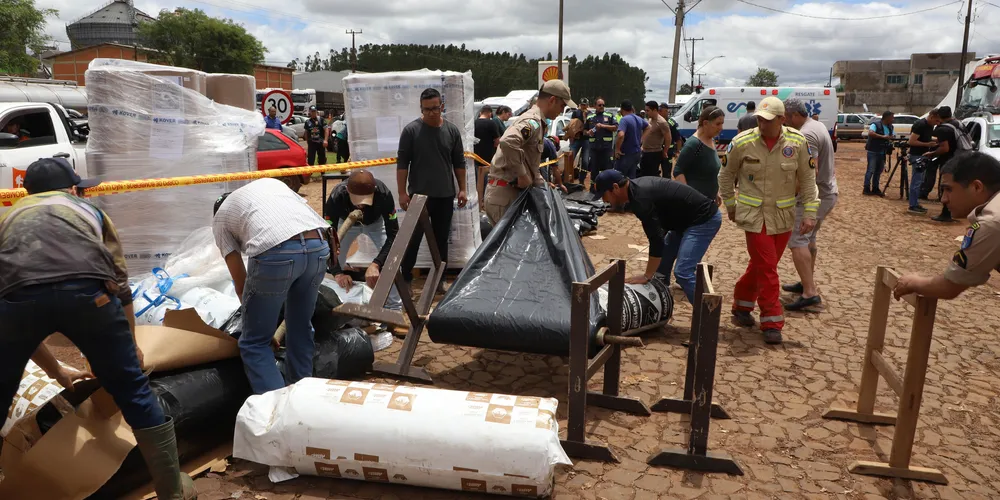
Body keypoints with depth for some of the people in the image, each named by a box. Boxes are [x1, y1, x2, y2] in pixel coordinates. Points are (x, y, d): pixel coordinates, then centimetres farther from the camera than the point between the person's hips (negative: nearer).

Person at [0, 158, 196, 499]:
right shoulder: (88, 210, 36)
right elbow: (121, 284, 37)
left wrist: (55, 370, 50)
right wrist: (130, 346, 52)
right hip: (86, 291, -1)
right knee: (134, 392, 15)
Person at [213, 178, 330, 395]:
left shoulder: (220, 217, 25)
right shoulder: (270, 182, 37)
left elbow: (241, 283, 23)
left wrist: (252, 309, 38)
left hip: (276, 253, -4)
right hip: (318, 246, 5)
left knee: (254, 343, 12)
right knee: (301, 329, 24)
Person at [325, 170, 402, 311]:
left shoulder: (384, 193, -41)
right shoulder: (336, 197, -40)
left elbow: (393, 234, -38)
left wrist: (375, 264, -52)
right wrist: (337, 272, -50)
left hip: (375, 222, 0)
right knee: (333, 263, -7)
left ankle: (394, 308, 1)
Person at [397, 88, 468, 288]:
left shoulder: (452, 130, 3)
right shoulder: (411, 130, -6)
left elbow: (459, 162, 9)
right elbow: (402, 163, -5)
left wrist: (462, 189, 6)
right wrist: (402, 192, -9)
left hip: (445, 195, 3)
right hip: (418, 195, -3)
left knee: (441, 239, 11)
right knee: (413, 239, 1)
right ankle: (404, 279, 12)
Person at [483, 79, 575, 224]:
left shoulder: (536, 122, 18)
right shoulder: (532, 121, -15)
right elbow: (508, 142, -37)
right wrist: (522, 175, -27)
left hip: (512, 193, 10)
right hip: (504, 194, -10)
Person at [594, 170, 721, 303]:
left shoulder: (640, 198, -26)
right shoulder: (637, 187, 5)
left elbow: (656, 239, -27)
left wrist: (647, 276, -19)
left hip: (705, 219, -10)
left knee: (682, 273, -18)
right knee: (661, 264, 14)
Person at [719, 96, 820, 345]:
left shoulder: (798, 143, -6)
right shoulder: (742, 143, -9)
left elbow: (808, 180, 1)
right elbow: (726, 176, 5)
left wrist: (809, 213, -4)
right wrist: (730, 205, 9)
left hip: (783, 216, 3)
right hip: (754, 215, -3)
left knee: (762, 265, 13)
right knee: (767, 268, -5)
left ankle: (741, 305, 34)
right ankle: (772, 322, 9)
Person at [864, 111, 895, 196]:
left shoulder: (890, 127, 12)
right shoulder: (875, 124, -11)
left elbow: (894, 136, 16)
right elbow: (870, 133, -28)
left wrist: (892, 138, -8)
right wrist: (882, 136, -32)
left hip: (882, 153, 7)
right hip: (873, 152, -7)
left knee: (878, 171, 10)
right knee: (871, 170, -7)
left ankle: (875, 189, 16)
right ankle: (866, 189, -3)